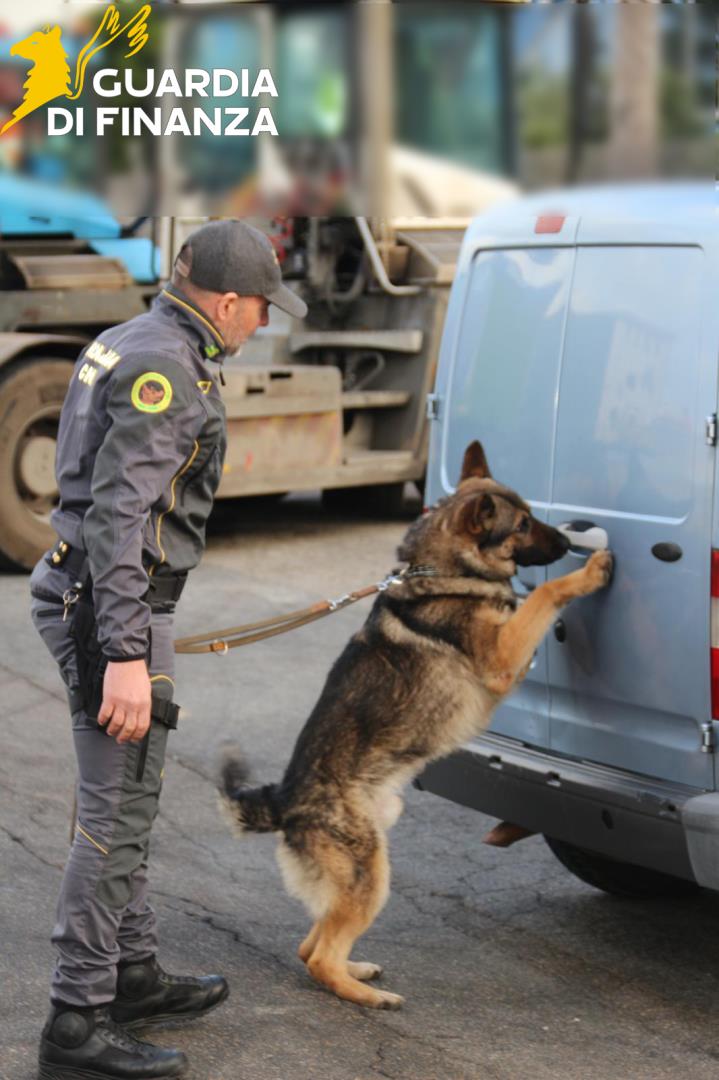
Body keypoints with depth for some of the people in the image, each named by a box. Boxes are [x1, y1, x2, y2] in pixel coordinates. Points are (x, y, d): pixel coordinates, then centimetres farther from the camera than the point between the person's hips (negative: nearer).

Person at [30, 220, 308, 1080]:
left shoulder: (131, 345, 14)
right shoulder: (163, 370, -18)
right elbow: (117, 517, -25)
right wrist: (125, 657, -28)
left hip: (85, 593, 10)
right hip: (115, 609, -10)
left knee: (128, 804, 19)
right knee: (116, 814, -6)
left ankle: (133, 976, 31)